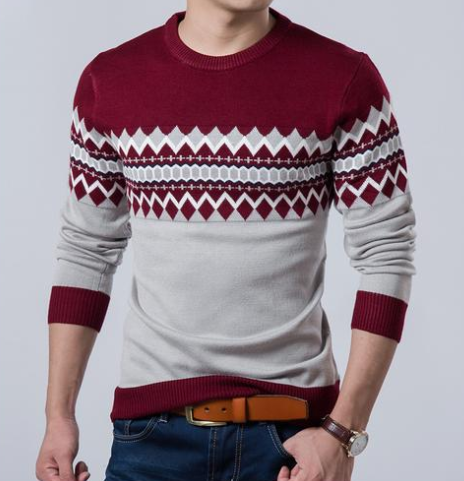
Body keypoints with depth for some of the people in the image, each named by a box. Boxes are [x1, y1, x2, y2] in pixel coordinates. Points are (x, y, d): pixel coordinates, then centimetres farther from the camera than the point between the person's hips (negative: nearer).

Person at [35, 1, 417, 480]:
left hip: (295, 429, -1)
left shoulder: (345, 79, -5)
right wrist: (59, 414, 4)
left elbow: (386, 256, -6)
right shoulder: (108, 80, 2)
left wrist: (344, 429, -11)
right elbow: (86, 251, 8)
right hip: (152, 428, 2)